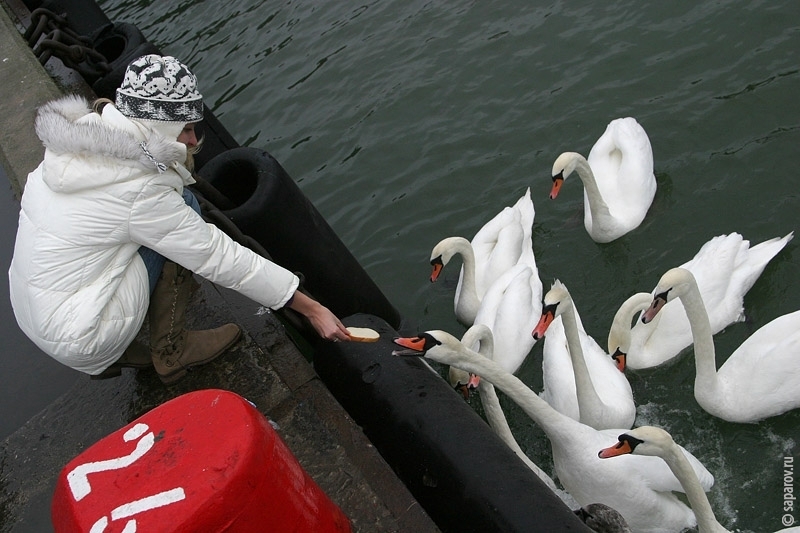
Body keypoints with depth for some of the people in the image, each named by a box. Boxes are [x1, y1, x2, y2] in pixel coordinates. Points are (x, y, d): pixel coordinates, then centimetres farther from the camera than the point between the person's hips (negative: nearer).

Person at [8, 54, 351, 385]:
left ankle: (111, 355, 16)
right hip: (75, 338, -8)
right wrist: (311, 309, -15)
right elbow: (221, 259, -21)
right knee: (183, 205, -10)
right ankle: (171, 351, 1)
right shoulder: (141, 193, -24)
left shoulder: (78, 145, -2)